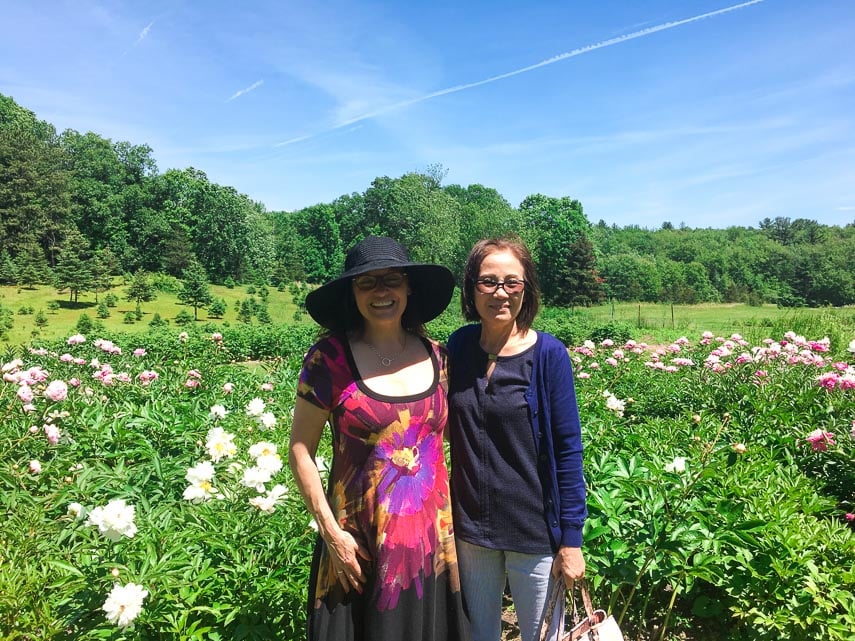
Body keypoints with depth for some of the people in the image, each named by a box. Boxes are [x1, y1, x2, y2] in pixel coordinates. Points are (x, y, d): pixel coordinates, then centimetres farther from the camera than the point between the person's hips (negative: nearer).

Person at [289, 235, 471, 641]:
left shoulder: (434, 355, 2)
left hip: (432, 536, 4)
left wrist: (452, 524, 8)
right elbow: (300, 450, -6)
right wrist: (331, 532, -10)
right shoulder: (330, 357, -11)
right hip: (360, 543, -3)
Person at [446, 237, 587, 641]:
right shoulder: (459, 345, -3)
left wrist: (571, 539, -10)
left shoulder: (548, 354, -13)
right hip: (470, 528, 4)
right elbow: (455, 434, 7)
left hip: (534, 531, -3)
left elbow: (568, 451, -10)